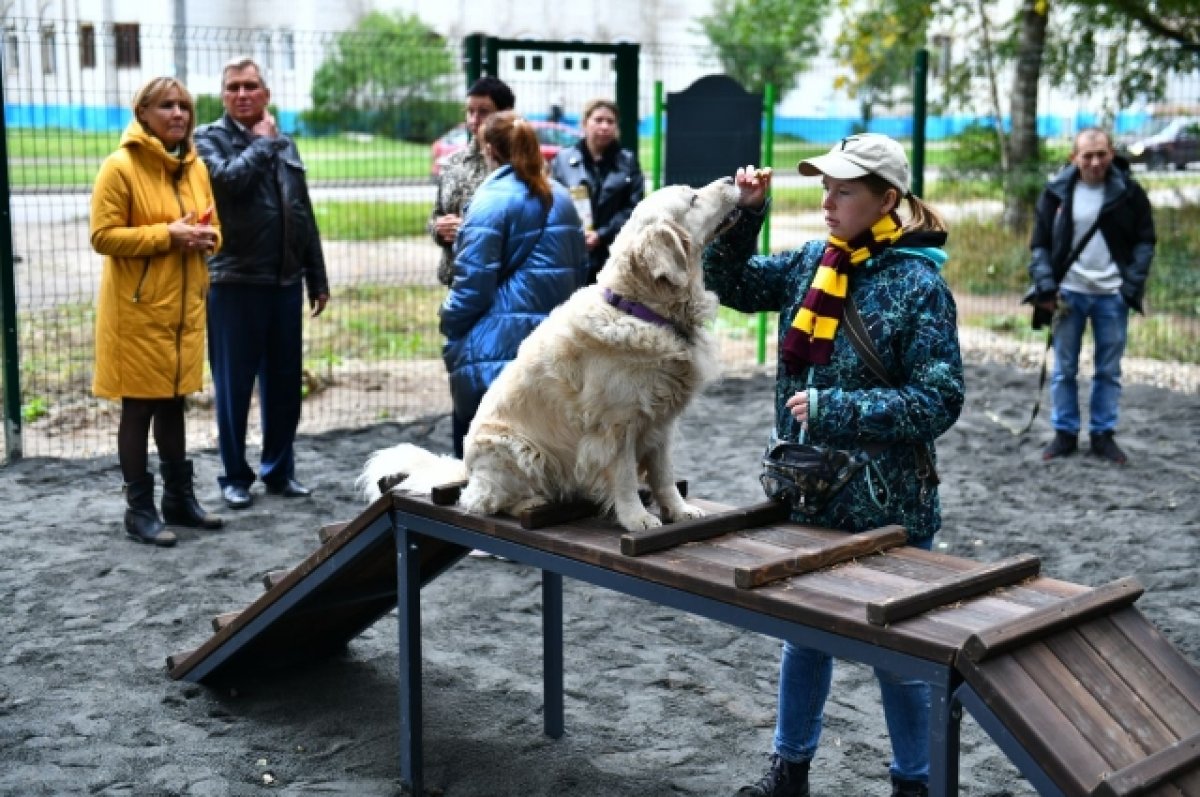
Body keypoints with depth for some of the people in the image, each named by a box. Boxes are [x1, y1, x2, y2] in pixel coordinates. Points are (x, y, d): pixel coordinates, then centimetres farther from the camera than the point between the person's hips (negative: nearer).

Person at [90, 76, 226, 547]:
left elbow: (211, 225, 19)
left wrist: (206, 237, -5)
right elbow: (103, 236, -15)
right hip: (138, 309, -6)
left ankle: (179, 499, 25)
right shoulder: (120, 167, -12)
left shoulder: (196, 167, 9)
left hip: (183, 306, 7)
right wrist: (167, 234, -22)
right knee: (139, 407, 1)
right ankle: (139, 509, 10)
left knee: (173, 402, 16)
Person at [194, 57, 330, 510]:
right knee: (234, 385, 3)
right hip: (234, 283, -5)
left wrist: (317, 279, 16)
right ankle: (235, 477, 15)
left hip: (286, 282, 5)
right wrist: (263, 142, -7)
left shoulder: (284, 145, 17)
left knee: (285, 383, 10)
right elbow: (229, 179, -22)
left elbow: (305, 216, 19)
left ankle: (280, 471, 22)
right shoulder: (209, 139, 0)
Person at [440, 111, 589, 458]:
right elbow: (580, 269, 15)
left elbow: (473, 282, -15)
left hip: (495, 350, -7)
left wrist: (449, 321, 1)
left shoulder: (492, 199, -12)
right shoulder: (561, 197, 10)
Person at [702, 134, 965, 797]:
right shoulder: (812, 261, 2)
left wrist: (833, 409, -22)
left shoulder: (918, 283, -15)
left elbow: (938, 402, -18)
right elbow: (732, 285, 12)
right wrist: (744, 214, -4)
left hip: (886, 502, -6)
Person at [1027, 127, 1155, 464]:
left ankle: (1103, 434, 17)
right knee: (1064, 369, 6)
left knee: (1109, 371, 7)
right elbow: (1040, 243, 2)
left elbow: (1145, 241, 3)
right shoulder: (1056, 192, -2)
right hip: (1068, 293, 0)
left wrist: (1133, 286, -8)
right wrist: (1046, 285, -10)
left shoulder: (1129, 193, -2)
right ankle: (1064, 433, 16)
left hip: (1112, 295, 0)